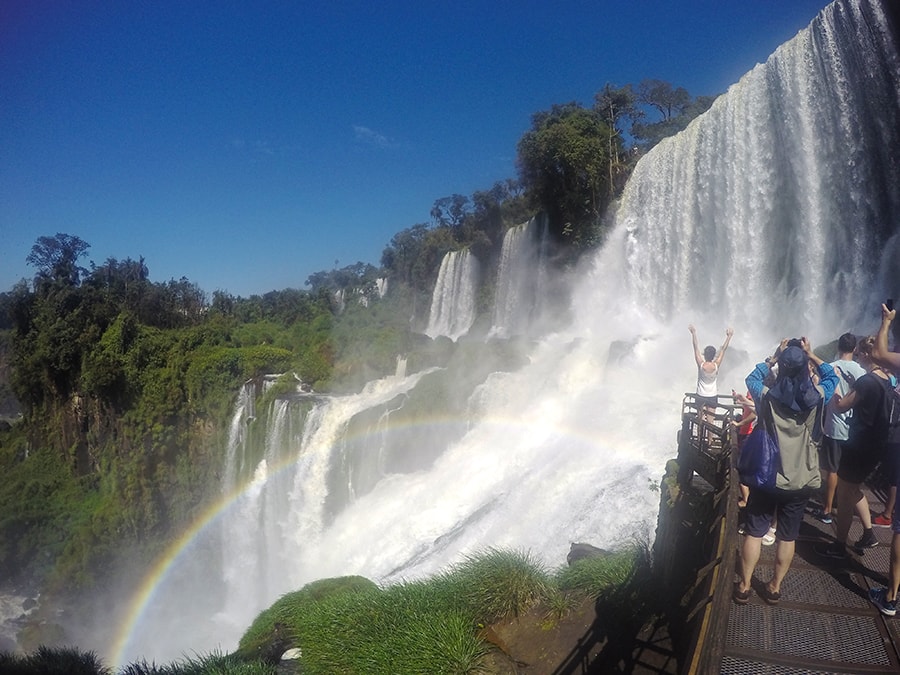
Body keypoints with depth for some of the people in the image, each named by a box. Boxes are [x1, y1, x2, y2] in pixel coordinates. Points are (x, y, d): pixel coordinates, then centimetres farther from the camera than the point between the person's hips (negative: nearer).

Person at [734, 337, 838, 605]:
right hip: (802, 481, 2)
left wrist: (774, 357, 7)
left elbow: (752, 378, 11)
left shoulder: (766, 397, -12)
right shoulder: (816, 397, -9)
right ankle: (774, 587, 27)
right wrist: (811, 355, 7)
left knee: (754, 532, 10)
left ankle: (744, 586, 19)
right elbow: (832, 377, 13)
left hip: (767, 477, -1)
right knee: (787, 536, 15)